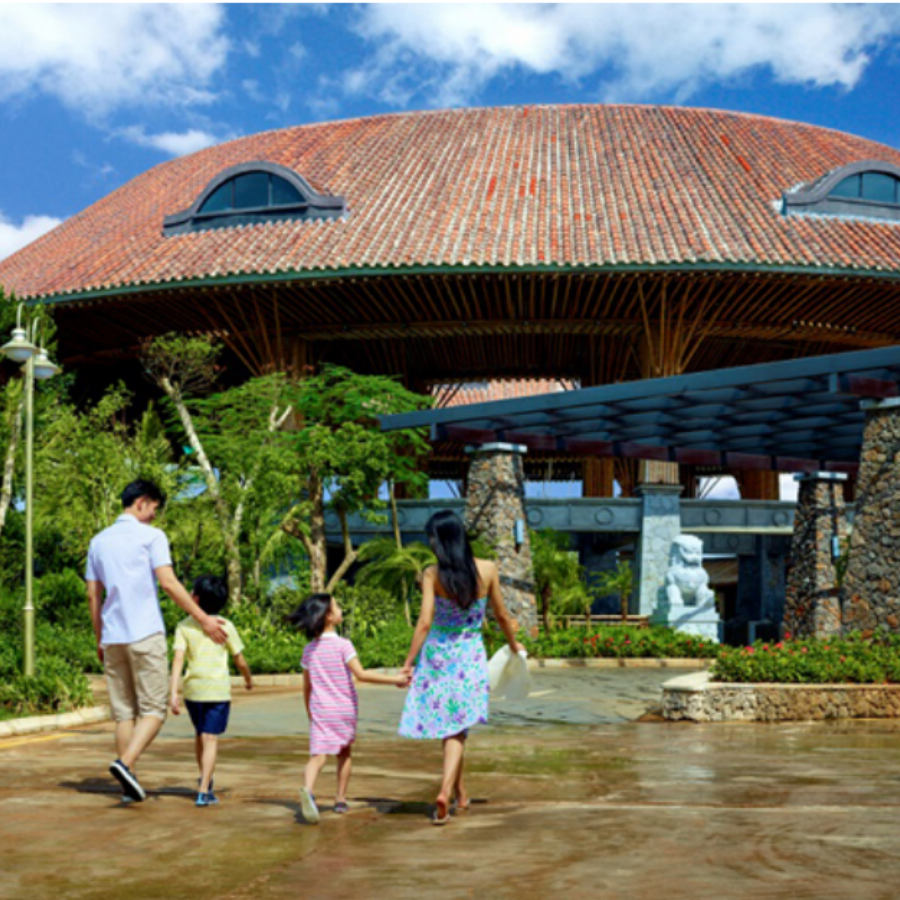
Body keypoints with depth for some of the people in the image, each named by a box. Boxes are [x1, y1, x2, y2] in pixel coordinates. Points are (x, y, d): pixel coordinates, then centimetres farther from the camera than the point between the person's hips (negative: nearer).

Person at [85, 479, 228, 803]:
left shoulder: (99, 541, 14)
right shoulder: (151, 536, -4)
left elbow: (93, 595, 14)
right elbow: (169, 584, -12)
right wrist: (203, 619, -10)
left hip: (112, 638, 6)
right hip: (145, 634, -6)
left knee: (123, 712, 10)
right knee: (153, 710, -2)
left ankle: (129, 784, 9)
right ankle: (125, 763, -22)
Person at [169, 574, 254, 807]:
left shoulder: (184, 626, 0)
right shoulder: (225, 626, -1)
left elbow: (178, 659, -10)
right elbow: (240, 661, 4)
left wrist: (173, 692, -12)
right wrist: (248, 680, 23)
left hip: (192, 688, 2)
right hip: (217, 689, -2)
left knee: (200, 734, 21)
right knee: (210, 739, -1)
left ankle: (205, 779, 36)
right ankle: (203, 791, -8)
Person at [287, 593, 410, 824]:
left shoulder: (309, 649, 5)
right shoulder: (343, 645, -9)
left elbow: (307, 686, 10)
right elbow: (361, 674, -18)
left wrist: (310, 713, 21)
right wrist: (395, 679, -17)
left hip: (320, 711, 2)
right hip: (345, 709, -2)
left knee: (317, 755, -9)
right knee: (344, 753, 19)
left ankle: (307, 789, -36)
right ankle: (341, 799, 22)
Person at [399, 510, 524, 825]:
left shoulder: (432, 574, -12)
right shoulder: (487, 570, -6)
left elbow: (424, 623, -14)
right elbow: (502, 616, 4)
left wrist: (408, 662, -7)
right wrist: (514, 643, 22)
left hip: (436, 654, 0)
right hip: (470, 657, 0)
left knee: (445, 725, 16)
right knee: (457, 728, 6)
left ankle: (459, 792, 28)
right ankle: (446, 791, -12)